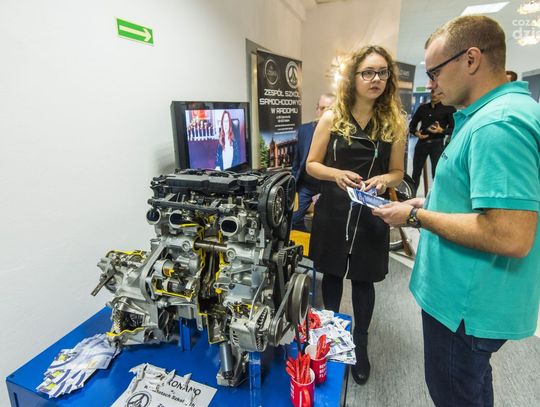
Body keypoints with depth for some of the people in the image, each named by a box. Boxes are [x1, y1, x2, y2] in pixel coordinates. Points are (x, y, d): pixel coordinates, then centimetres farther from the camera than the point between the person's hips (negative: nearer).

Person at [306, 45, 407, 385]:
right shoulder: (331, 118, -3)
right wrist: (337, 174, -20)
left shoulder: (396, 123, -1)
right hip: (333, 211, 0)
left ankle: (360, 342, 35)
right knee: (332, 273, 15)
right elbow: (311, 165, 0)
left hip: (371, 214, 0)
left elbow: (398, 172, 5)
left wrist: (383, 180, -17)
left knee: (363, 279, 11)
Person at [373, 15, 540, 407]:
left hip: (467, 303, -9)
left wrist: (417, 217, -21)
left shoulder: (498, 124, -26)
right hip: (474, 295, 10)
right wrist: (431, 203, 10)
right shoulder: (495, 112, 9)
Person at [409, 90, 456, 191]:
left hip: (437, 144, -4)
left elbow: (453, 129, -3)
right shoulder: (422, 107, 14)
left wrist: (441, 131, -22)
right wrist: (416, 133, -5)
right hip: (421, 143, 4)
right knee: (416, 172, 8)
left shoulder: (449, 108, 1)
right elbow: (412, 124, 15)